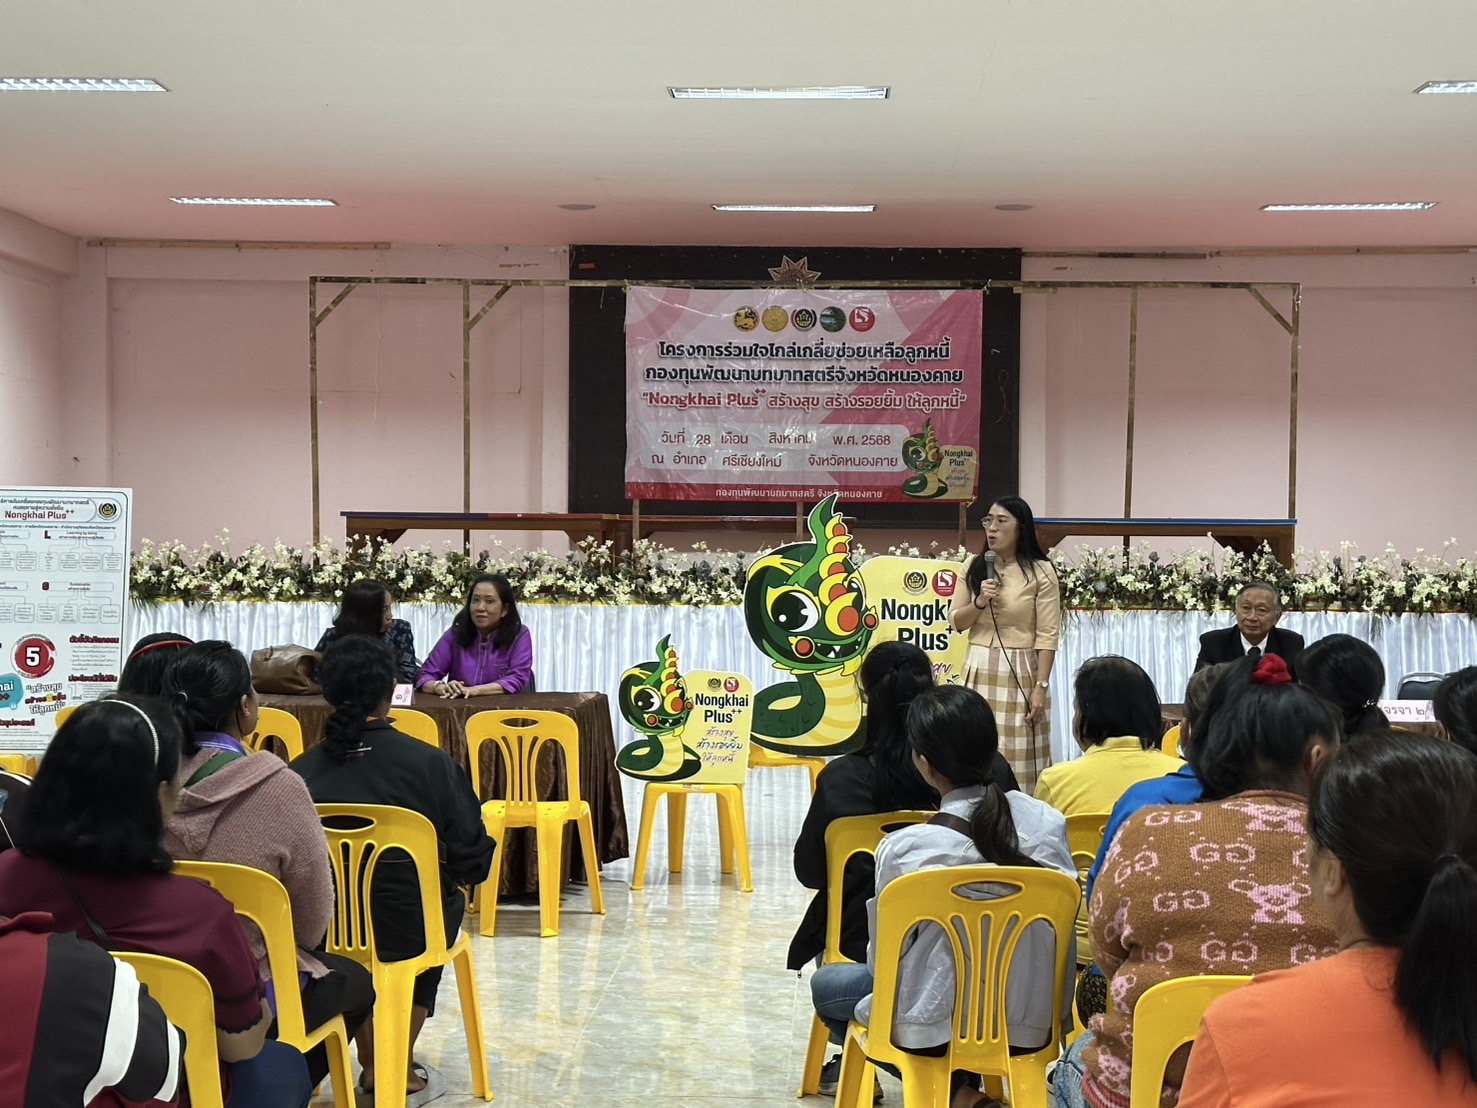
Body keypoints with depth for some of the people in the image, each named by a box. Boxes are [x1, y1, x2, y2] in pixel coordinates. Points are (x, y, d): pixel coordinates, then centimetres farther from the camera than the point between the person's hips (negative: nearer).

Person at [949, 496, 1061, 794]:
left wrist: (1041, 686, -13)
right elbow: (956, 623, 10)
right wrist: (979, 602, -8)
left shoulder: (1040, 572, -5)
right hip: (979, 670, 4)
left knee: (1017, 755, -3)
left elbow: (1047, 636, -7)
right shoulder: (975, 568, 8)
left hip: (1019, 671, -4)